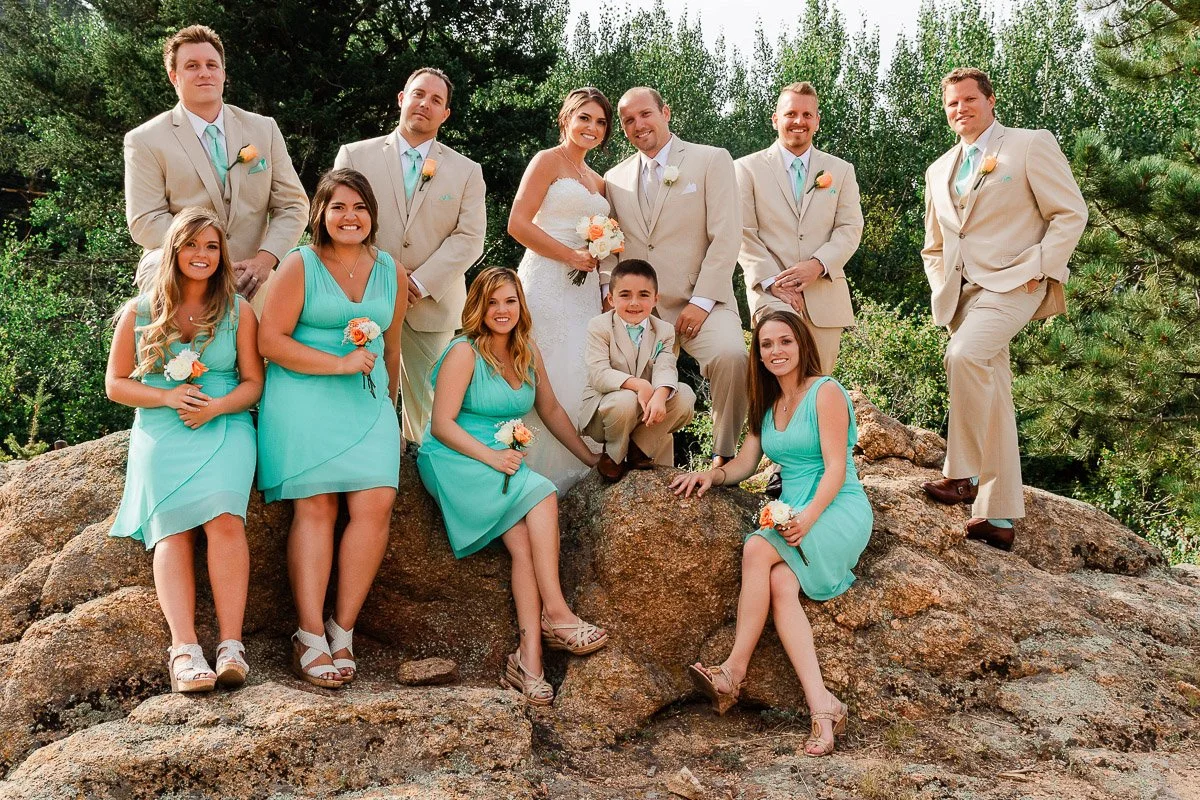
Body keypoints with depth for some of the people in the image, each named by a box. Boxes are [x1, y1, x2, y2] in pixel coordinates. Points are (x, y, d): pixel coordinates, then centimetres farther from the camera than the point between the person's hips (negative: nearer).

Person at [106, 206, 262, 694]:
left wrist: (216, 406, -10)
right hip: (161, 432, 1)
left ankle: (231, 645, -31)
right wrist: (168, 397, -6)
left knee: (223, 519, -28)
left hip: (224, 428, -1)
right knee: (172, 527, -24)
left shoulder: (238, 311, 13)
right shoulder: (140, 312, 14)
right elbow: (116, 384, 12)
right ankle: (184, 649, -34)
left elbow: (253, 382, 10)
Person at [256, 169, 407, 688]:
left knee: (375, 503, -17)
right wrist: (340, 363, -11)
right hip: (303, 397, -3)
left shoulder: (393, 273, 15)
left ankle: (342, 629, -9)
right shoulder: (300, 266, 1)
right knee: (316, 505, -17)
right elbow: (270, 340, -6)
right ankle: (310, 636, -14)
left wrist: (388, 405, 25)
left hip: (368, 402, 4)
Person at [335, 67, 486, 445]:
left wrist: (420, 282, -12)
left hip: (433, 304, 1)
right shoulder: (355, 155, 6)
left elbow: (469, 238, 0)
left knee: (426, 406, 4)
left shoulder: (467, 171, 8)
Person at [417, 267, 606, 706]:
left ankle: (529, 658, -31)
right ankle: (555, 613, -25)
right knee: (542, 495, -29)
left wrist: (591, 457, 20)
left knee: (524, 542, -23)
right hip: (454, 461, -5)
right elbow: (441, 425, -11)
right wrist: (490, 456, -20)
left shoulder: (528, 354, 14)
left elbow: (551, 411, 24)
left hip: (503, 462, 5)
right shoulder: (464, 353, -5)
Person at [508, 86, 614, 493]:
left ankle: (568, 478, 10)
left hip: (585, 289, 7)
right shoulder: (548, 160, 0)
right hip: (548, 283, -7)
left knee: (579, 379, 2)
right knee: (549, 380, -11)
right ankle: (536, 479, -5)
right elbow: (518, 224, -10)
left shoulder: (597, 181, 22)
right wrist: (572, 256, -11)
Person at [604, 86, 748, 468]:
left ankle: (723, 455, -14)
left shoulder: (713, 160, 2)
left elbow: (726, 237, -5)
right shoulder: (615, 178, 16)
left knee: (731, 355, -30)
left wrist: (702, 301, -13)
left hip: (700, 303, -4)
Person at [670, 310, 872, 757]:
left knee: (757, 549, -30)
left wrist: (808, 517, -26)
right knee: (780, 585, -26)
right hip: (793, 514, 6)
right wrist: (711, 476, -7)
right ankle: (822, 707, -35)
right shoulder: (768, 405, 20)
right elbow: (744, 463, 14)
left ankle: (735, 671, -22)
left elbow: (836, 469, -11)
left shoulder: (825, 393, -4)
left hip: (838, 509, -6)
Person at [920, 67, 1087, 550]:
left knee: (965, 353, -31)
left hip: (1013, 283, -6)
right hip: (962, 293, 6)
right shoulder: (939, 171, 19)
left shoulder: (1032, 145, 1)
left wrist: (1036, 269, -13)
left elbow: (1071, 213, -3)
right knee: (991, 397, 6)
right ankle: (999, 515, 10)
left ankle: (964, 473, -22)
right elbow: (933, 247, 27)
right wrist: (941, 290, 10)